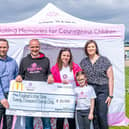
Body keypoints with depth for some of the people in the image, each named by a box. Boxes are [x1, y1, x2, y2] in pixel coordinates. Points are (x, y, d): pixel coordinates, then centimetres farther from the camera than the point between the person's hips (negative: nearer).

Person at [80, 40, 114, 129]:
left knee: (102, 116, -8)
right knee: (94, 116, 4)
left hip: (102, 90, -3)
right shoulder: (83, 62, 10)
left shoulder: (104, 60, 1)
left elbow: (111, 78, -1)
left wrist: (110, 95, -5)